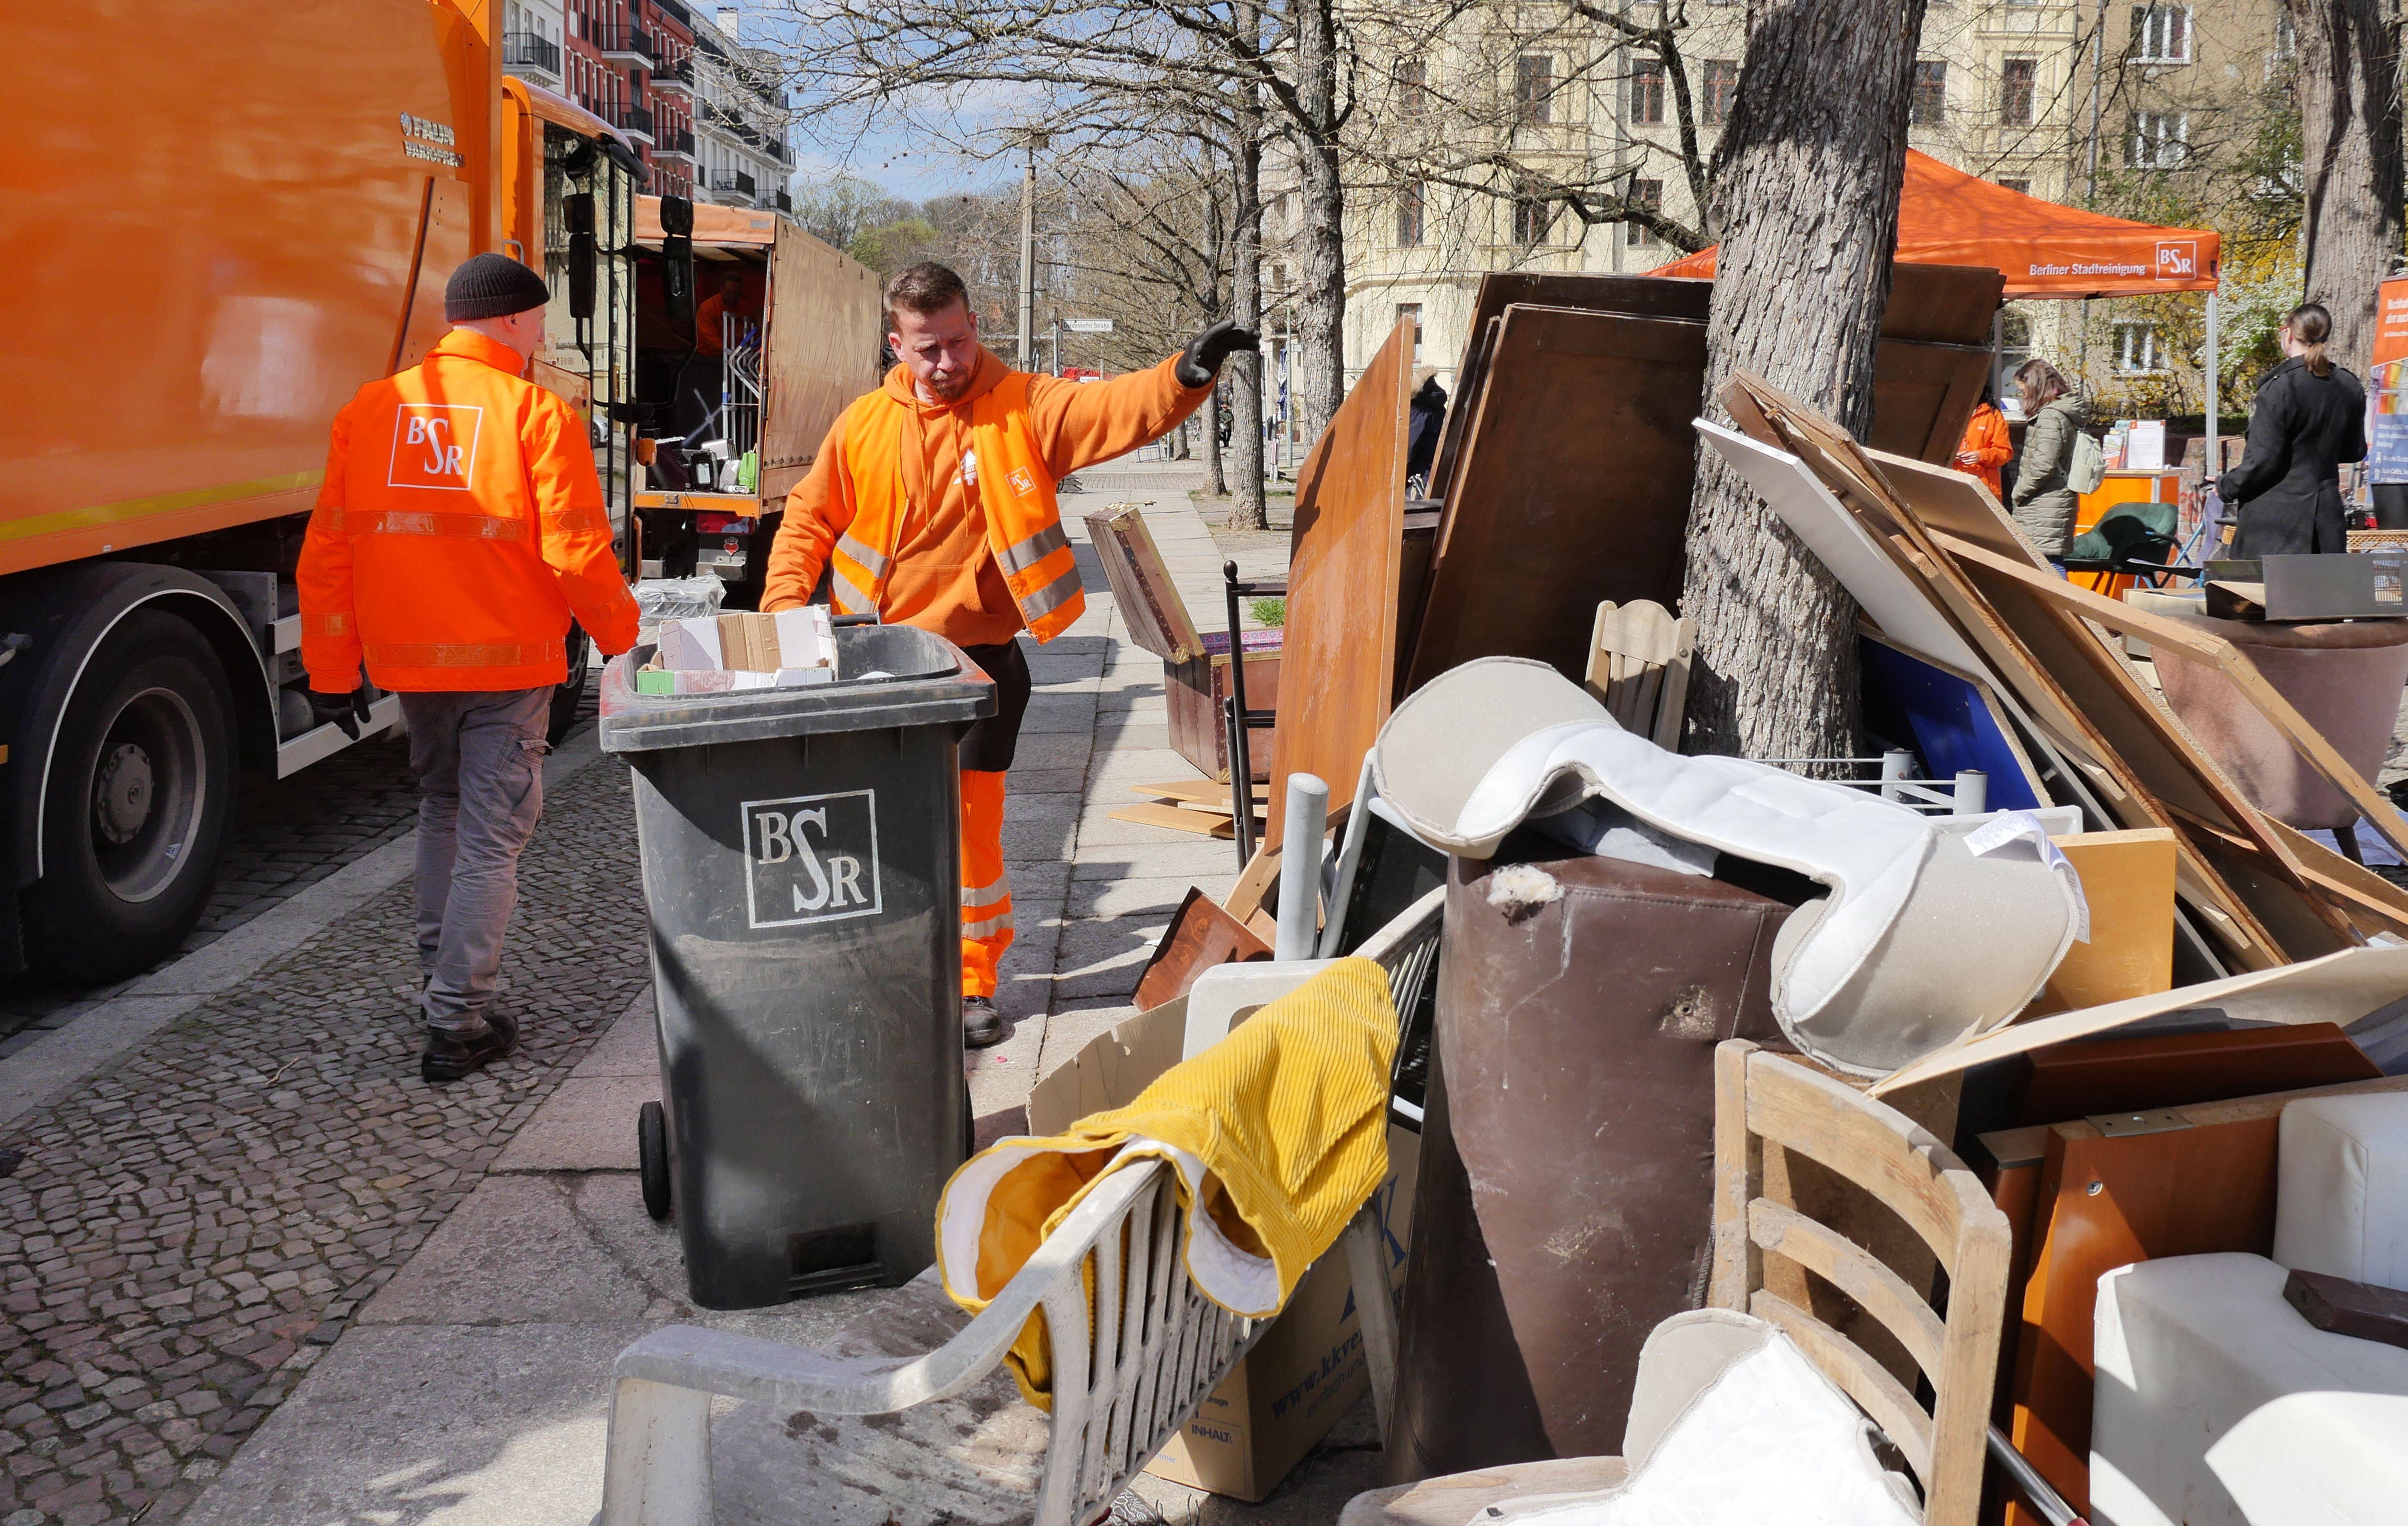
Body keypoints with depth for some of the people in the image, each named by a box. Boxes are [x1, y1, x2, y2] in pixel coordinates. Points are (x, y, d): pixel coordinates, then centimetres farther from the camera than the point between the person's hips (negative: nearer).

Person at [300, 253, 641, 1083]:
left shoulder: (367, 411, 5)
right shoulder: (537, 415, -10)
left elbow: (327, 555, 5)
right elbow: (576, 552, -14)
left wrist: (332, 671, 11)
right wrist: (622, 638, 1)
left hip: (408, 659, 5)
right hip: (509, 661, -5)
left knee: (442, 808, 25)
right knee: (492, 836, 3)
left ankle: (440, 978, 30)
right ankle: (457, 1024, 2)